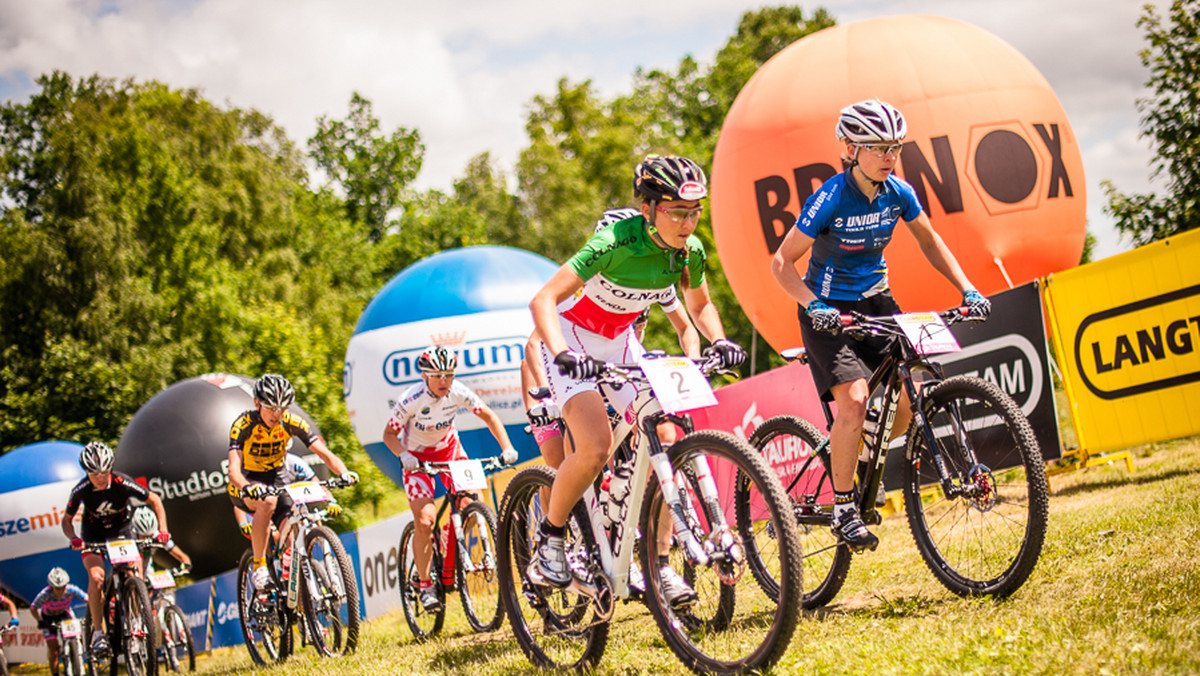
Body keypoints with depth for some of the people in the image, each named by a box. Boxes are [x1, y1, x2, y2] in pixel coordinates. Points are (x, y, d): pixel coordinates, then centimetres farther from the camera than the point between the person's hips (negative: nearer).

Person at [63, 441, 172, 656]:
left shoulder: (123, 483, -27)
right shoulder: (81, 490, -24)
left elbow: (154, 500, -13)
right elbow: (67, 519, -9)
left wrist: (163, 529, -24)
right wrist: (73, 538, -30)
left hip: (122, 528, 0)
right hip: (94, 534, 0)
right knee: (96, 577, -23)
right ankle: (97, 630, -13)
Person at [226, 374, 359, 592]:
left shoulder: (292, 423, -18)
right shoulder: (243, 424, -26)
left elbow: (324, 453, -22)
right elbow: (234, 469, -37)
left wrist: (343, 472, -42)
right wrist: (248, 488, -59)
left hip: (277, 476, 3)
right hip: (246, 484, -3)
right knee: (267, 502, -37)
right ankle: (258, 566, -24)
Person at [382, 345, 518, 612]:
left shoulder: (459, 392, -21)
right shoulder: (411, 400, -28)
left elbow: (488, 415, -7)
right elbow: (389, 434, -16)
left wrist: (507, 447, -19)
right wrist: (403, 455, -36)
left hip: (448, 448, 3)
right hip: (417, 456, -3)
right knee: (424, 519, -19)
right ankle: (425, 585, -6)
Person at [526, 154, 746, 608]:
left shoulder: (690, 251, -13)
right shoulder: (616, 243, -31)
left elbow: (699, 305, 8)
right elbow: (543, 300, -35)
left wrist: (719, 341, -12)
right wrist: (562, 355, -50)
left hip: (620, 343, 6)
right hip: (574, 339, -6)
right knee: (596, 449, -24)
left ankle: (658, 565, 1)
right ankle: (550, 539, -1)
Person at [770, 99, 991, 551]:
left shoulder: (898, 192, -7)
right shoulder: (830, 198, -21)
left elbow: (928, 241, 10)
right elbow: (782, 263, -17)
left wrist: (967, 290, -1)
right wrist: (814, 305, -33)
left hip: (875, 301, 6)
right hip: (829, 311, -6)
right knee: (853, 398, -24)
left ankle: (863, 456, 20)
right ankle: (843, 507, -10)